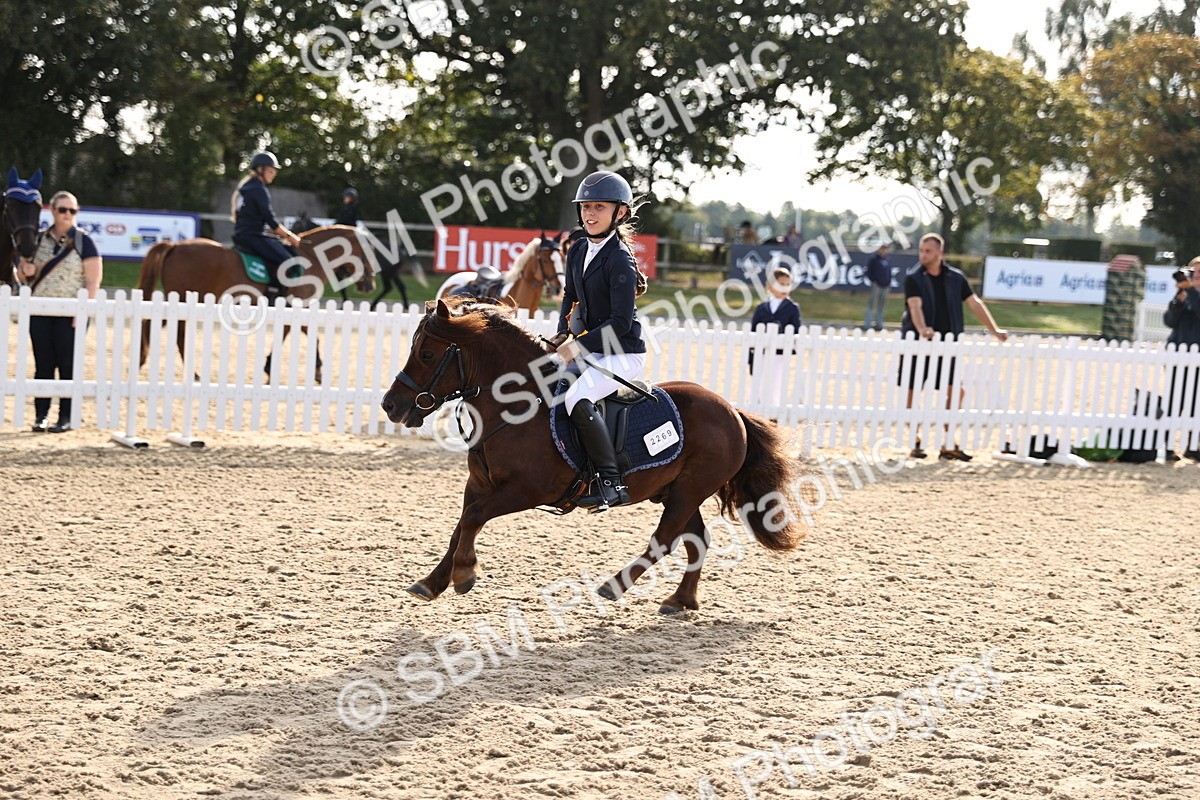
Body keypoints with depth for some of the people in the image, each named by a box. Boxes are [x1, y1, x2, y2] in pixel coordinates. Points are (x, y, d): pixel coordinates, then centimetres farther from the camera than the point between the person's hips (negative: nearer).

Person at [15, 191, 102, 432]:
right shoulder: (39, 239, 8)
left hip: (70, 314, -3)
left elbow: (93, 280, -6)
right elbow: (23, 274, 18)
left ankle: (66, 417, 6)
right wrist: (25, 271, -7)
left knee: (68, 366, -1)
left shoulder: (84, 242, -3)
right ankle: (41, 415, 11)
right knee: (43, 365, 5)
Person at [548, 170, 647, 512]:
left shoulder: (619, 260, -17)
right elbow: (570, 296, 23)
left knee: (577, 398, -31)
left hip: (622, 354, -9)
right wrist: (563, 334, 8)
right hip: (588, 351, 9)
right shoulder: (578, 251, 8)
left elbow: (621, 321, -21)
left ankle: (612, 483, -28)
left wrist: (579, 345, -21)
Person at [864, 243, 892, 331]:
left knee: (881, 307, 10)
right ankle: (867, 324, -6)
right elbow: (869, 272, -6)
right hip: (876, 286, -6)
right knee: (872, 305, -7)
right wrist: (873, 281, -13)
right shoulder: (874, 259, -4)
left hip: (885, 286, 6)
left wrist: (889, 283, 11)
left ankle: (879, 324, 16)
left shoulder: (887, 261, 14)